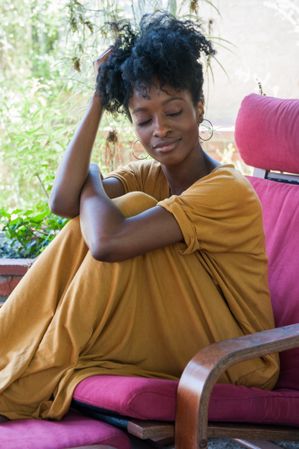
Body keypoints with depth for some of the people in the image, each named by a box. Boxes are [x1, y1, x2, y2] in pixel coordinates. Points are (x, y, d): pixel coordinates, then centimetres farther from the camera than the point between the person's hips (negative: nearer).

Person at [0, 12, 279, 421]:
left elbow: (108, 242, -34)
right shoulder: (147, 177, 2)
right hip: (171, 348, 7)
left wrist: (90, 178, -12)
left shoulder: (229, 191, -22)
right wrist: (98, 100, -12)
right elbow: (63, 203, -17)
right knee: (90, 219, -8)